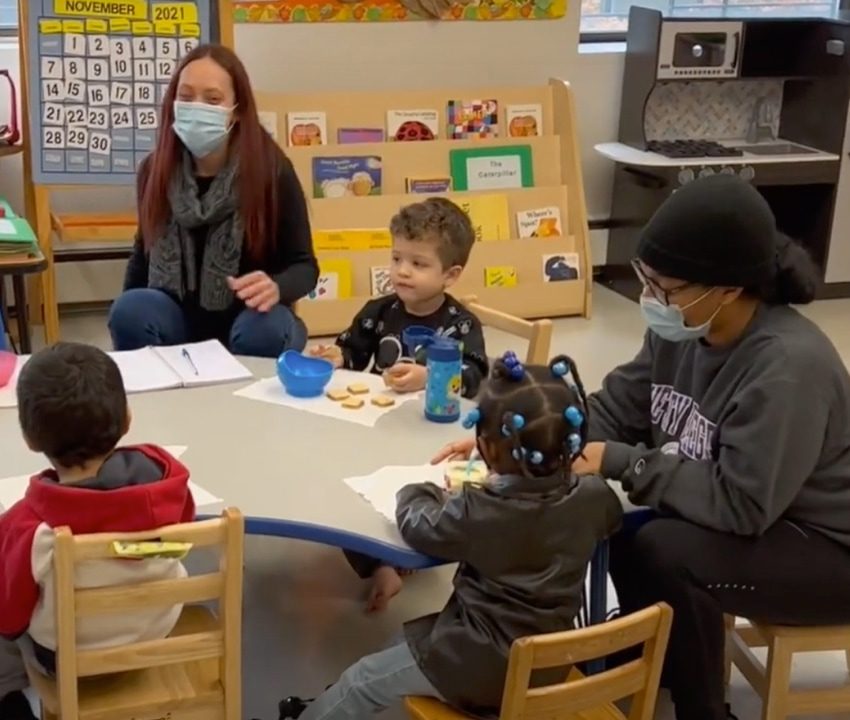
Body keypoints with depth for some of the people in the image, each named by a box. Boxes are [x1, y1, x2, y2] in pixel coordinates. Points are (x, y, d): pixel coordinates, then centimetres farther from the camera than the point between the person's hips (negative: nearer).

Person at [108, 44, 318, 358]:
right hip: (177, 319, 2)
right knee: (130, 311, -29)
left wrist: (276, 288, -34)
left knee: (264, 330, -35)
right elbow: (146, 251, 10)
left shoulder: (272, 169, -14)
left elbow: (304, 265, -10)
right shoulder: (156, 169, -5)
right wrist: (126, 319, -3)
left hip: (248, 318, -2)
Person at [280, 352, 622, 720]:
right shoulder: (592, 500, -12)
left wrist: (423, 491, 15)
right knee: (413, 640, 29)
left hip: (480, 671, -7)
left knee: (363, 679, 15)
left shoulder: (477, 513, -25)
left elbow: (416, 524, -5)